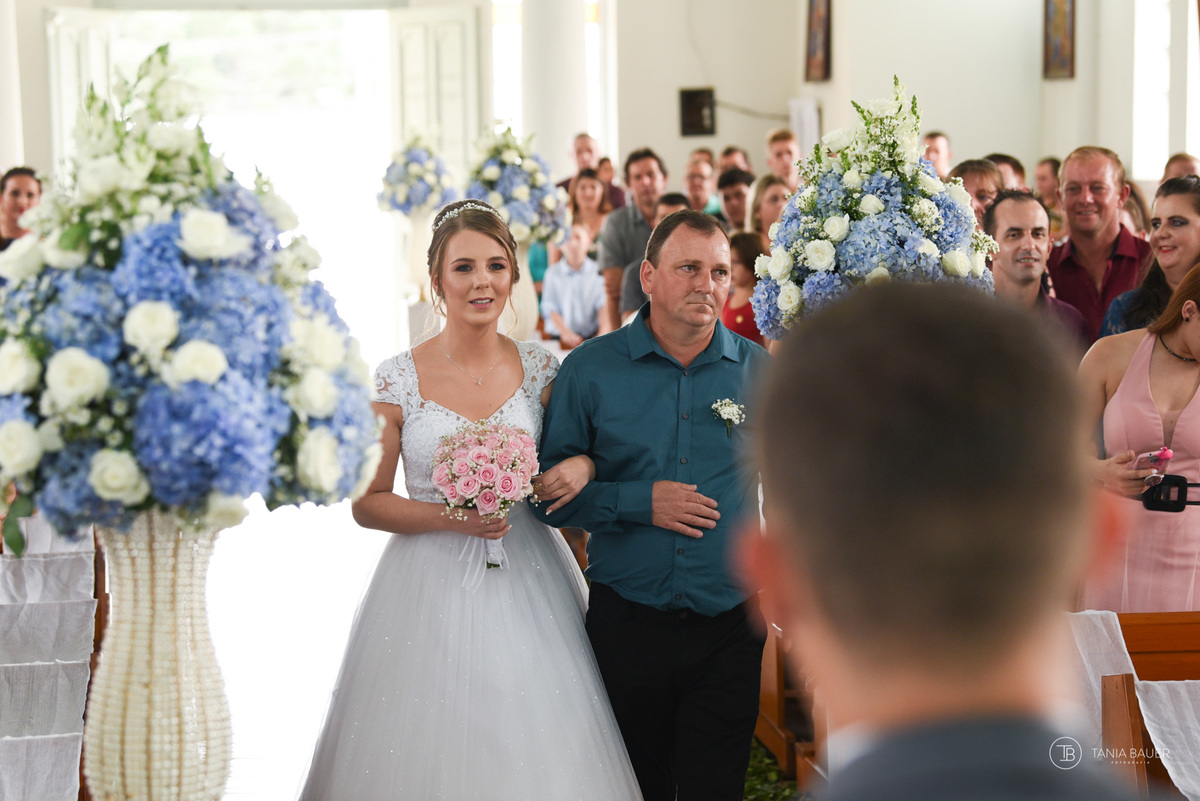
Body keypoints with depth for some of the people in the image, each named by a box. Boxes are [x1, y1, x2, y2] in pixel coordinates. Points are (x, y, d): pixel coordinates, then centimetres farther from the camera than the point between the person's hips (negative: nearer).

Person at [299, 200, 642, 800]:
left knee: (532, 753, 7)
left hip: (528, 579, 2)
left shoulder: (539, 368, 2)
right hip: (433, 588, -2)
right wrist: (452, 517, -15)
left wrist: (581, 467, -9)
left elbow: (566, 460, 14)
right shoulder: (397, 381, -6)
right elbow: (366, 503, -2)